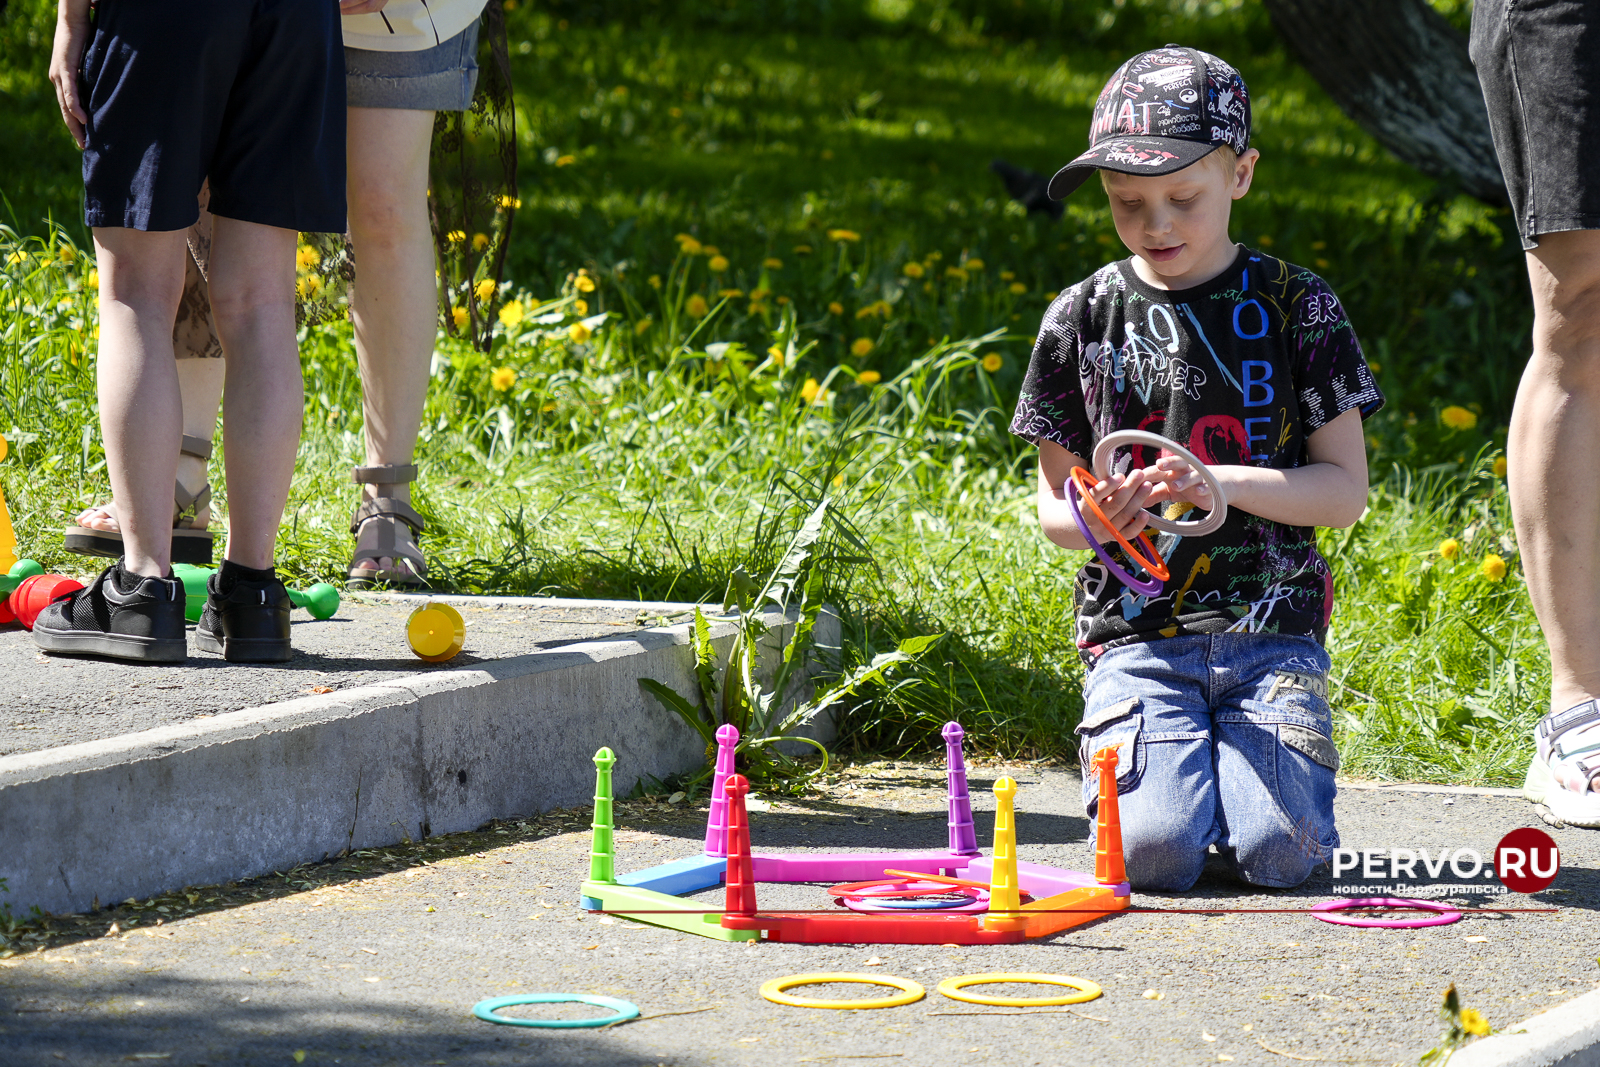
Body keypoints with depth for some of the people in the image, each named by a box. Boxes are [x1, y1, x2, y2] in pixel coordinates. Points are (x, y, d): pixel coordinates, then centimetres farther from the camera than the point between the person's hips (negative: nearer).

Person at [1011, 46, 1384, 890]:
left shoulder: (1296, 307, 2)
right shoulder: (1082, 319, 5)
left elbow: (1345, 490, 0)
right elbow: (1052, 500, 9)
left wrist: (1225, 485, -16)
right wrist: (1089, 517, -15)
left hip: (1273, 626, 0)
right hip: (1136, 637, 0)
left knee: (1279, 852, -20)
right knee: (1155, 851, -21)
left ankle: (1238, 757, 15)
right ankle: (1148, 755, 14)